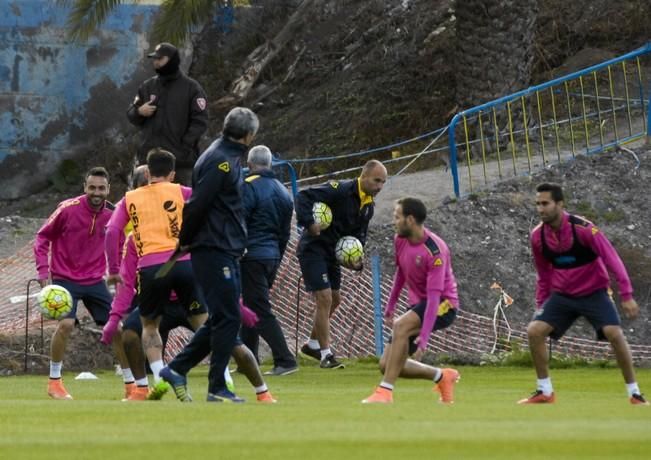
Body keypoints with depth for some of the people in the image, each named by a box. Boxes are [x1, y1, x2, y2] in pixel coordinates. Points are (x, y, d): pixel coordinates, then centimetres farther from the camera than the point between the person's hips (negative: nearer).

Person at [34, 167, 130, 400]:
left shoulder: (111, 214, -4)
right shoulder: (68, 209, -15)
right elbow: (42, 238, -5)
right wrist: (43, 271, -13)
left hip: (95, 280, 4)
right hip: (64, 279, -4)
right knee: (66, 324, -24)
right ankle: (54, 381, -7)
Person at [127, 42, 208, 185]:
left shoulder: (191, 88, 2)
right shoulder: (147, 87, 16)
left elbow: (200, 121, -3)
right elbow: (131, 116, 17)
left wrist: (185, 144, -13)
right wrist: (139, 112, -7)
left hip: (181, 160, -4)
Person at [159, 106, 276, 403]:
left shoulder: (228, 158, 17)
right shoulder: (221, 161, -15)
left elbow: (198, 204, 21)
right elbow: (197, 204, -20)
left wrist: (187, 241, 15)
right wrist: (186, 241, -9)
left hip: (226, 252, 10)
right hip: (215, 252, -10)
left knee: (223, 318, 13)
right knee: (227, 319, -7)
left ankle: (177, 369, 16)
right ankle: (217, 388, -3)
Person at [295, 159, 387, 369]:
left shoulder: (368, 205, 5)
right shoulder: (340, 190, -22)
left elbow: (359, 234, 17)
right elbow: (303, 196, -27)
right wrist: (309, 223, -36)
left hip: (333, 252, 9)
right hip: (314, 248, -9)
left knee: (334, 300, 16)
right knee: (325, 298, -13)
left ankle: (312, 344, 34)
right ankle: (326, 354, -8)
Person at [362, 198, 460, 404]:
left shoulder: (434, 250, -25)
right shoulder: (400, 240, -1)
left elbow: (434, 297, -30)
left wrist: (424, 337, -36)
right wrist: (390, 307, 20)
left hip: (443, 304, -8)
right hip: (418, 304, 8)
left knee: (400, 326, -36)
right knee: (386, 365, -2)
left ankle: (385, 391, -33)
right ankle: (442, 377, 19)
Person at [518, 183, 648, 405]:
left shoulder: (583, 228, -22)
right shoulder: (538, 236, -7)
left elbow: (612, 259, -18)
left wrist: (627, 296, -21)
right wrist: (541, 304, 8)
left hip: (593, 292, -4)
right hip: (562, 295, 4)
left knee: (615, 334, -21)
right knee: (534, 331, -12)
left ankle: (634, 392, -6)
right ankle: (545, 391, 1)